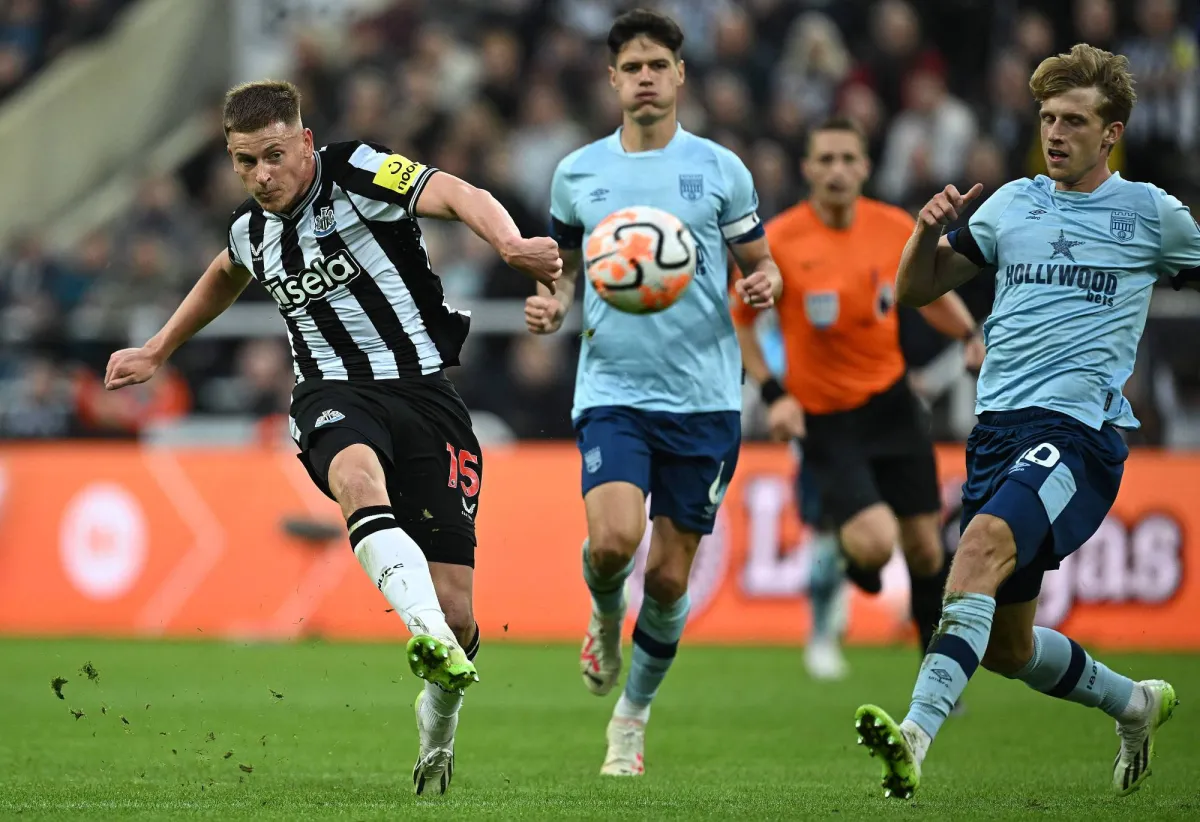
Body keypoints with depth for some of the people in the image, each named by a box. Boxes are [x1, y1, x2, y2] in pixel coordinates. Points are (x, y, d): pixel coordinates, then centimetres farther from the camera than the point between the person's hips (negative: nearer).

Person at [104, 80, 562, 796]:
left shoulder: (362, 174, -6)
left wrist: (510, 243, -43)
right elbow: (225, 277, 37)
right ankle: (431, 640, -59)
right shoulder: (251, 233, 12)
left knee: (455, 608, -8)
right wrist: (157, 353, 46)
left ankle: (440, 711, 28)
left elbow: (459, 196, -22)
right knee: (356, 476, -39)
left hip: (423, 388, -2)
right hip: (335, 393, 3)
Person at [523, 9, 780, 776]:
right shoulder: (578, 172, 6)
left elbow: (761, 262, 9)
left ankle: (634, 715, 25)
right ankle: (605, 617, 13)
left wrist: (764, 287, -14)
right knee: (612, 538, -23)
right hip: (612, 389, 0)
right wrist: (552, 304, -3)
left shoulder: (720, 169, 3)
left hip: (705, 396, 0)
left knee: (670, 576, 3)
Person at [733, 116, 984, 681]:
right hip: (823, 417, -4)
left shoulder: (897, 229, -3)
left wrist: (969, 334, -5)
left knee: (924, 547, 4)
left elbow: (931, 295, 14)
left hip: (892, 404, 4)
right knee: (874, 541, -21)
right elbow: (736, 320, 0)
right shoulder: (777, 242, -13)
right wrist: (772, 394, -10)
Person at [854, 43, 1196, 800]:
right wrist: (929, 233, -1)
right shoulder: (1011, 204, 15)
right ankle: (1135, 703, 39)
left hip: (1079, 431, -6)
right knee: (1005, 644, 11)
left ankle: (917, 735, -47)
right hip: (998, 426, 6)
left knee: (987, 540, -34)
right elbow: (916, 291, 19)